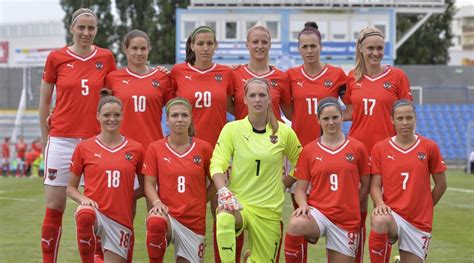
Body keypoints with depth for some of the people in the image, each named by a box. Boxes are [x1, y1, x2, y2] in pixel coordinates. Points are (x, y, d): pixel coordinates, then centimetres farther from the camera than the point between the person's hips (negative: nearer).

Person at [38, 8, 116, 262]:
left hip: (95, 141, 1)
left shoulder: (106, 58, 4)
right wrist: (46, 138, 8)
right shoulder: (56, 58, 1)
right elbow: (44, 101, 8)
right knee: (54, 207, 0)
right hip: (62, 140, -1)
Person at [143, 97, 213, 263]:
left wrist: (199, 202, 1)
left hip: (194, 222, 2)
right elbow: (149, 184, -1)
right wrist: (157, 202, -19)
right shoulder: (155, 148, 1)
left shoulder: (203, 148, 2)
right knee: (156, 222, -38)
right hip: (167, 215, -2)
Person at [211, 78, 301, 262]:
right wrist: (223, 191, -23)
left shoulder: (284, 132, 2)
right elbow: (217, 164, -8)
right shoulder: (231, 129, -1)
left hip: (269, 209, 2)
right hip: (239, 201, -2)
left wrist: (284, 184, 7)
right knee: (224, 220, -38)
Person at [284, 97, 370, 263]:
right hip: (317, 211, -1)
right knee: (295, 225, -34)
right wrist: (303, 205, -14)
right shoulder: (309, 150, 4)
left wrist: (349, 203, 0)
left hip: (347, 219, 1)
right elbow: (300, 188, 6)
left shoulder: (357, 148, 3)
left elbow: (366, 185, 11)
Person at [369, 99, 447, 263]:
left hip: (419, 223, 2)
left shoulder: (429, 147, 1)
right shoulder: (380, 148, 2)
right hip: (392, 214, -2)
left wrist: (424, 207, 12)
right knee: (379, 221, -37)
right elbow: (375, 185, 1)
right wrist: (380, 204, -18)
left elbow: (441, 185, 9)